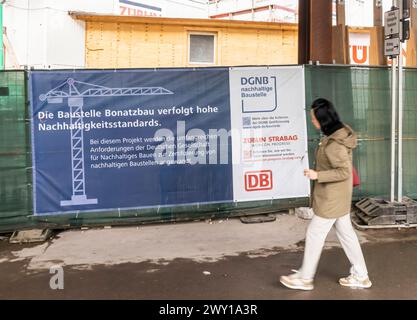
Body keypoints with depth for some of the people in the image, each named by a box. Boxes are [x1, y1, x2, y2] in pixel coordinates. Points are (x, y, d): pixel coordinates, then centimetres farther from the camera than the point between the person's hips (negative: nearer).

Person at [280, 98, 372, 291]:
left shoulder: (334, 144, -26)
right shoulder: (341, 132, 4)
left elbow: (344, 172, -27)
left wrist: (317, 175, -24)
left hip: (331, 198, -10)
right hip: (339, 196, 10)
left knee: (314, 234, 3)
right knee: (346, 233, 17)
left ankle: (305, 278, 19)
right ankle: (360, 276, 28)